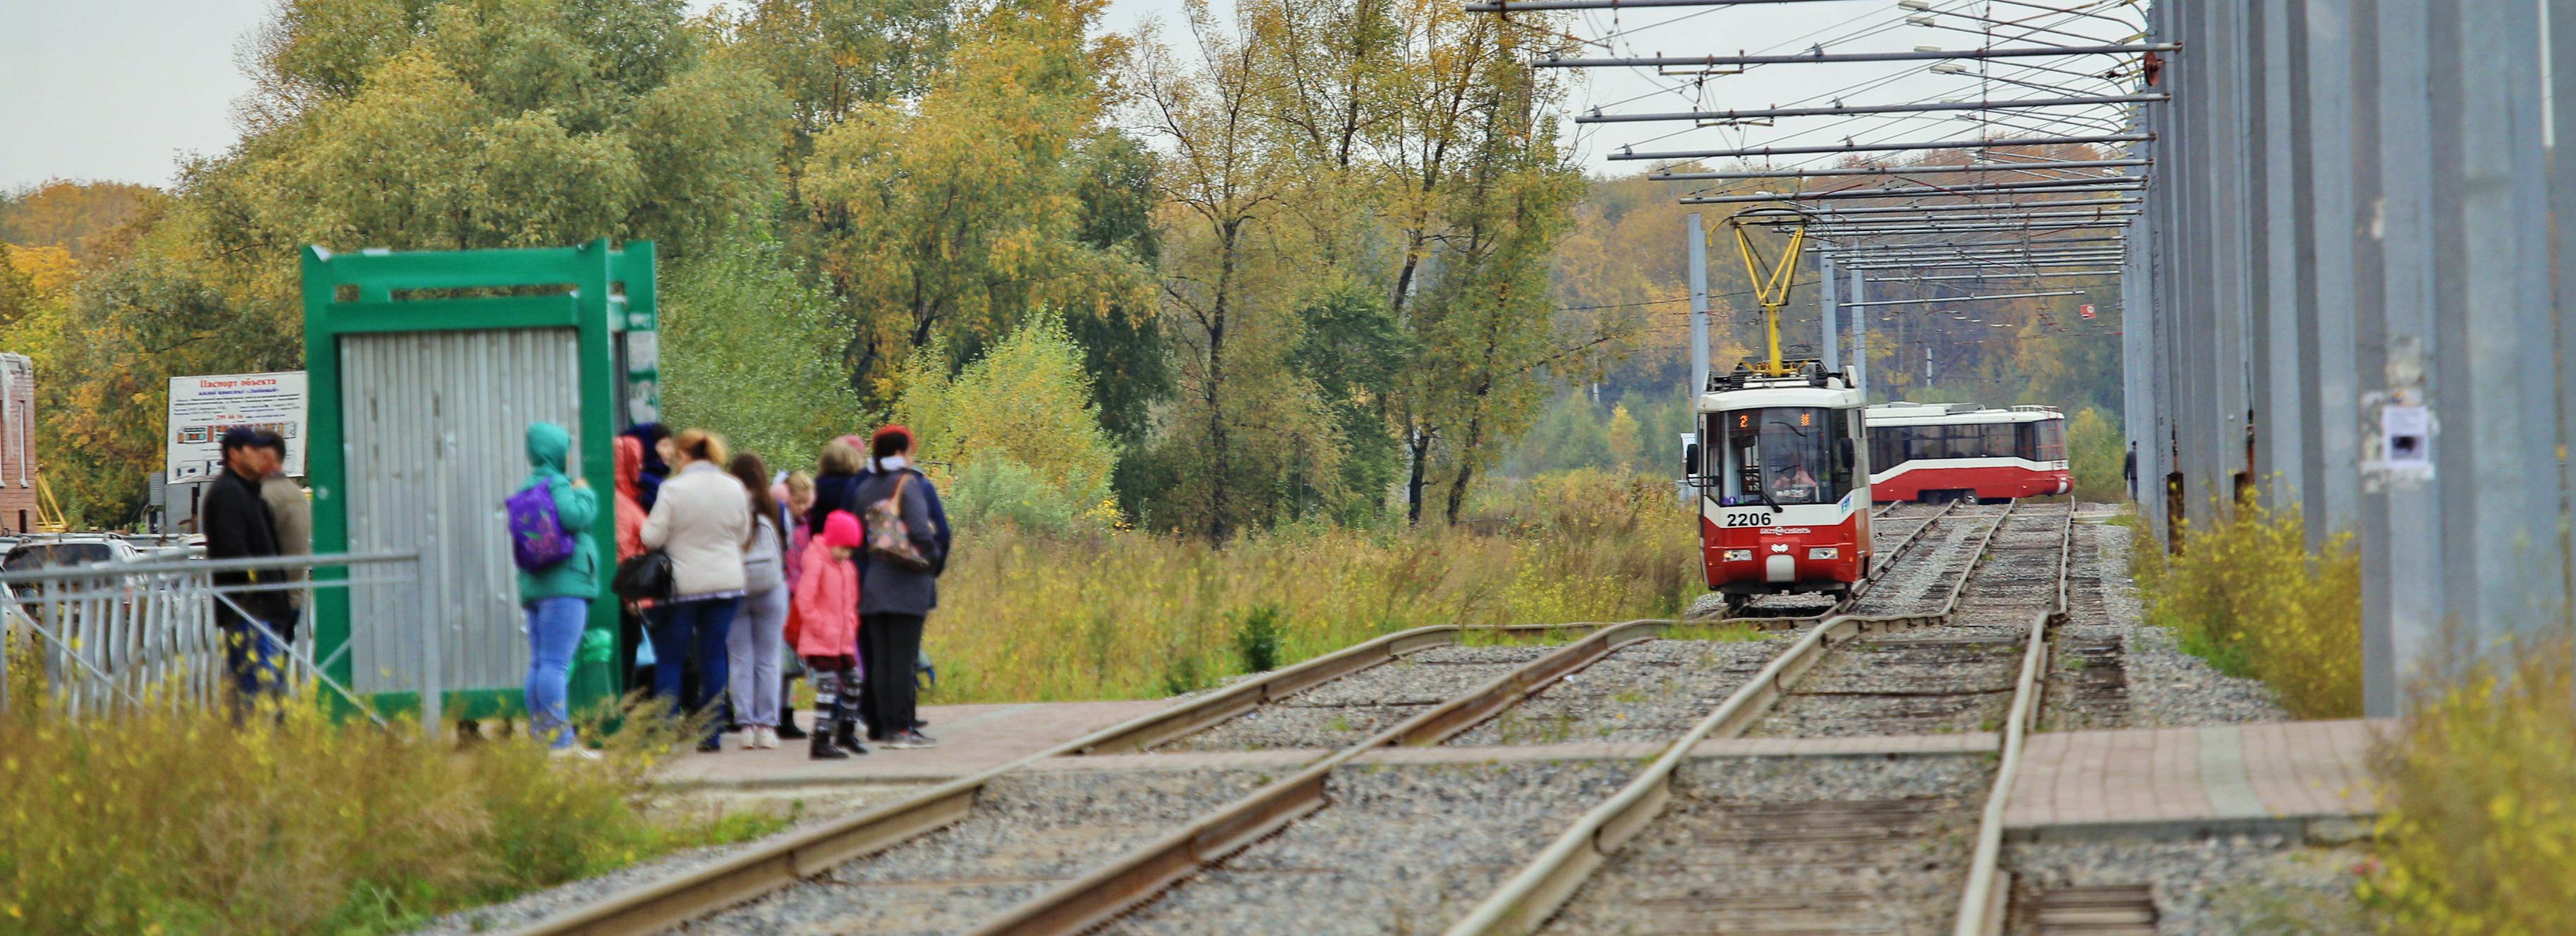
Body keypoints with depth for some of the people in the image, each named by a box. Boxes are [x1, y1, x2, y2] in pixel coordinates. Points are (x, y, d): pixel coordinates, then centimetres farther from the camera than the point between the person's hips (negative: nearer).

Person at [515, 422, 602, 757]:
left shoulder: (528, 487, 19)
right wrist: (585, 493, -8)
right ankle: (561, 740, -13)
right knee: (557, 663, -11)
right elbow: (575, 517, -25)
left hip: (534, 587, 9)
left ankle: (540, 735, 12)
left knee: (539, 664, 10)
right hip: (563, 584, -9)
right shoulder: (556, 485, -10)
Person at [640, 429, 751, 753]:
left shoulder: (674, 489, -12)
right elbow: (743, 535, 11)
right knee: (714, 656, 8)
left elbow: (652, 537, -11)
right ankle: (713, 735, 5)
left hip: (683, 586, -4)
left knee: (669, 659, 4)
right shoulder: (734, 488, 2)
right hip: (727, 583, 4)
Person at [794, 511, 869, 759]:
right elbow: (804, 600, -17)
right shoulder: (816, 562, -12)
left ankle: (847, 733, 32)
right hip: (821, 643, -9)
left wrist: (849, 630, 12)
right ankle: (821, 743, -11)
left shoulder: (848, 567, 13)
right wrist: (821, 628, -16)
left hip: (843, 642, 9)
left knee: (852, 683, 15)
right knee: (827, 688, -12)